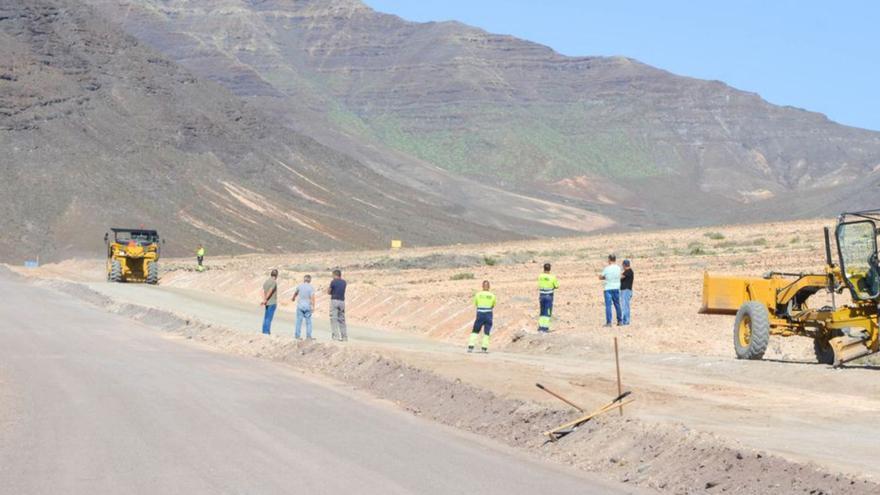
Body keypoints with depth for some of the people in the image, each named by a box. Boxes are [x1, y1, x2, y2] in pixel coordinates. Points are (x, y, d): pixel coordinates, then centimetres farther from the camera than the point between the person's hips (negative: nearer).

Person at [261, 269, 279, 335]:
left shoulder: (266, 282, 12)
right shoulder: (274, 282, -13)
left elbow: (263, 292, 3)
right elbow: (270, 292, -19)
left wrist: (264, 300, -5)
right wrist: (265, 300, -12)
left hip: (267, 303, 8)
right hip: (272, 302, -8)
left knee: (266, 317, 12)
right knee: (269, 318, -6)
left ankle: (264, 331, 15)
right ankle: (266, 332, -6)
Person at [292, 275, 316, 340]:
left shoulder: (300, 286, 2)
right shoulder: (311, 288, -5)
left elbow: (296, 293, 21)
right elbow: (312, 297, -15)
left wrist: (293, 298, 42)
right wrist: (313, 306, -16)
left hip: (300, 305, 2)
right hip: (308, 306, -2)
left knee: (299, 321, 5)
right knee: (308, 321, 3)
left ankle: (297, 335, 5)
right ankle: (308, 336, 0)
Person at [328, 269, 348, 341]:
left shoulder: (333, 282, -7)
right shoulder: (344, 282, 10)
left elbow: (329, 292, 1)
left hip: (334, 300, -6)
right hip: (342, 301, 6)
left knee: (334, 319, -3)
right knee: (342, 319, 13)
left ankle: (336, 335, -13)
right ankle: (345, 336, 12)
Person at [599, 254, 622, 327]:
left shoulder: (607, 268, -11)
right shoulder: (618, 268, 1)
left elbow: (600, 277, -2)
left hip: (608, 289, -4)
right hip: (616, 288, 4)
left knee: (608, 305, -3)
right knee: (617, 305, 14)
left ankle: (609, 322, -8)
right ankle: (619, 321, 20)